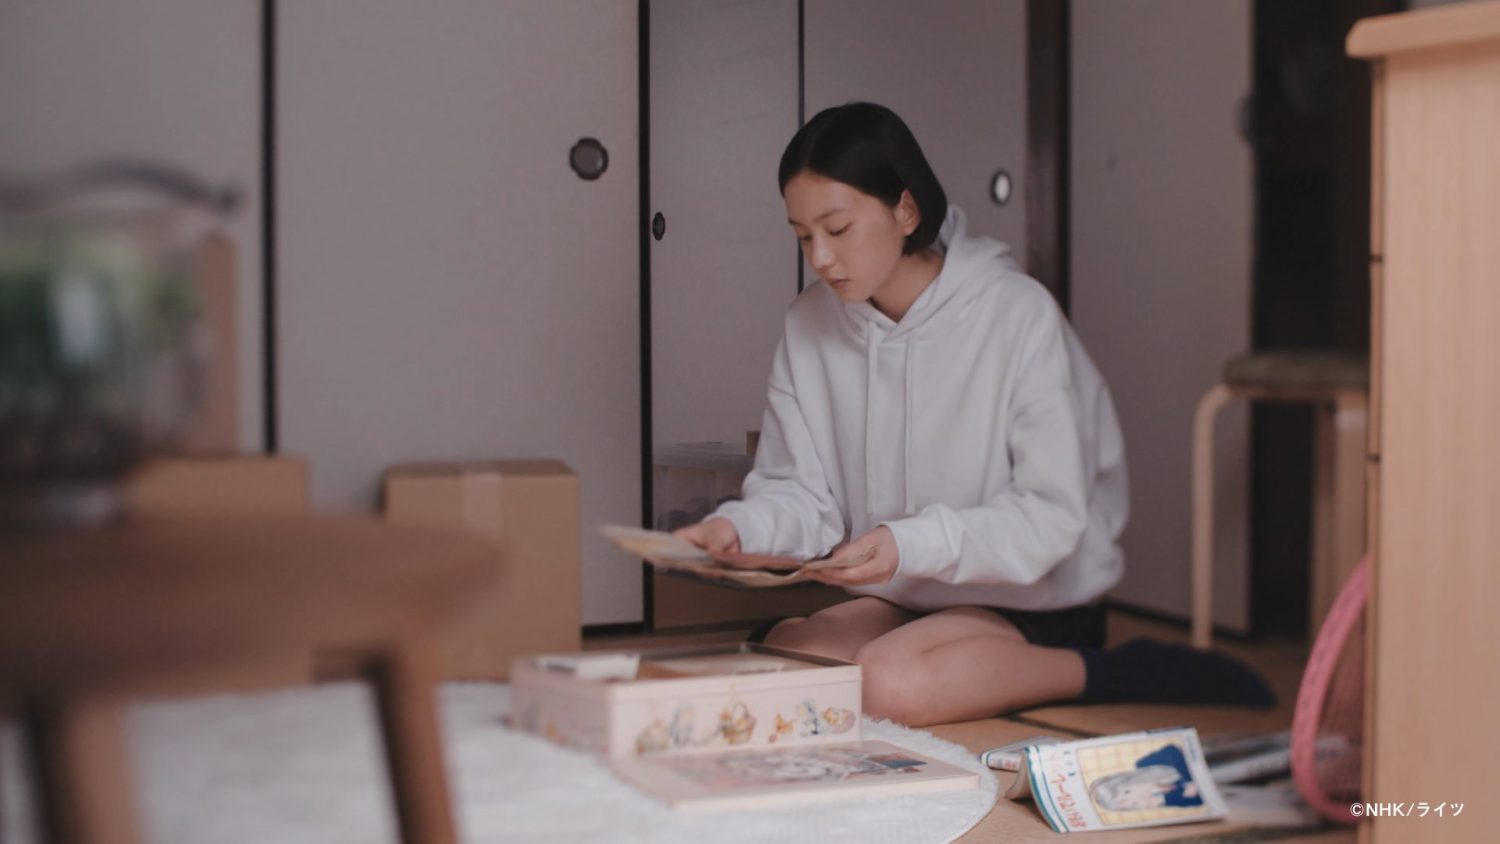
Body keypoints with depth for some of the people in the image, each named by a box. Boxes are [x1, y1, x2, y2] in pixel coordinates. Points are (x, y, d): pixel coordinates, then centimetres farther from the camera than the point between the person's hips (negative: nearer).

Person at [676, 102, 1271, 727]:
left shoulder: (1018, 315, -16)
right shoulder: (811, 325, 0)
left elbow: (1053, 516, -18)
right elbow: (802, 492, 2)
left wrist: (913, 543, -32)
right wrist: (739, 526, -21)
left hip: (1031, 603, -7)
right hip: (896, 601, 7)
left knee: (889, 682, -32)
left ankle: (1102, 675, -8)